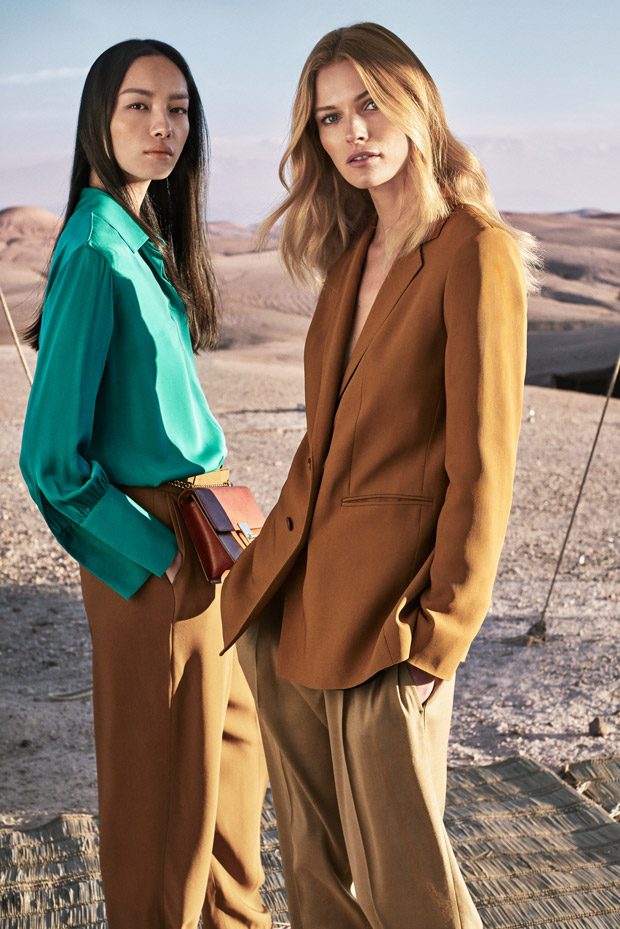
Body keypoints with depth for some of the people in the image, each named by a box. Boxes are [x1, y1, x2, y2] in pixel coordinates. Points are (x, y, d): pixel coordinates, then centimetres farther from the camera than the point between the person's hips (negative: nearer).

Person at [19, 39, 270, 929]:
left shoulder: (149, 240, 8)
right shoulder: (95, 253, -19)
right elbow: (53, 456, -20)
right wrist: (152, 549, -15)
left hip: (199, 516, 9)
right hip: (152, 543, -9)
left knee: (231, 738, 22)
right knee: (167, 765, 8)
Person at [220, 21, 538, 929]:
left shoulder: (473, 252, -12)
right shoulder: (352, 251, 12)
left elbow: (484, 463, -14)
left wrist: (438, 636, -13)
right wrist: (269, 559, 12)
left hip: (385, 605, -7)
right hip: (288, 599, 7)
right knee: (311, 856, 18)